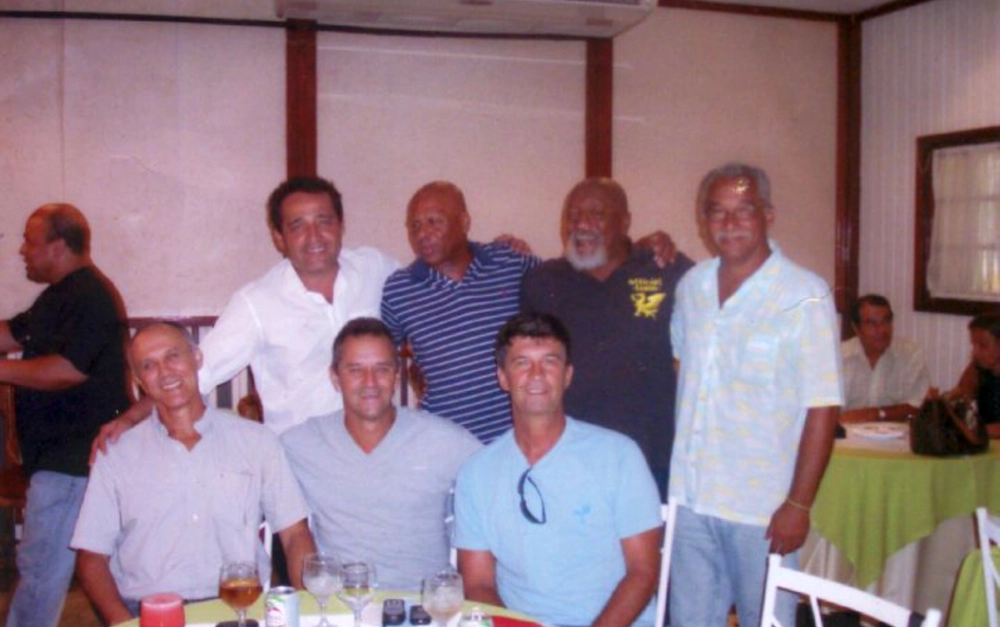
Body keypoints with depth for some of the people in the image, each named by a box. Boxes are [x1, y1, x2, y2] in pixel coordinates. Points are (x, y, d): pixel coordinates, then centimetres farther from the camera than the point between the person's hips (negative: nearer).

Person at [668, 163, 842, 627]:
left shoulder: (805, 297, -12)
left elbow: (822, 408, -14)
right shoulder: (691, 285, 6)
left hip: (762, 507, -5)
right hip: (689, 499, 5)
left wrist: (799, 504, -15)